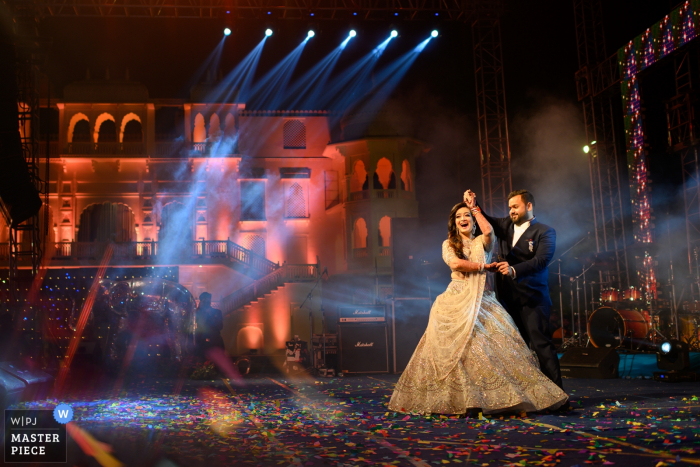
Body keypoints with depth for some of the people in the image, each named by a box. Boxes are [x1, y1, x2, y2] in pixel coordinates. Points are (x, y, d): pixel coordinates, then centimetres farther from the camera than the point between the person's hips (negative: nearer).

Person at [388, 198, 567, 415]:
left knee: (497, 344, -13)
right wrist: (484, 266, -6)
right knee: (452, 348, -9)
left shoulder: (482, 242, 12)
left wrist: (476, 210, 3)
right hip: (457, 301, 0)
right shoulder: (449, 244, 13)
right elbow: (455, 263, -7)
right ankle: (456, 399, -2)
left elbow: (488, 231, -13)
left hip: (482, 300, 0)